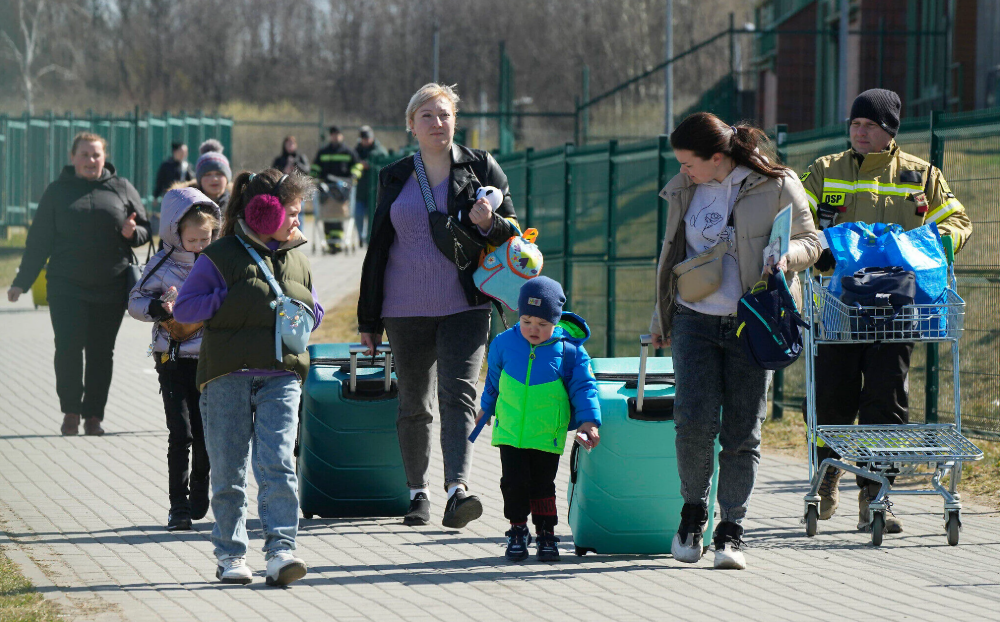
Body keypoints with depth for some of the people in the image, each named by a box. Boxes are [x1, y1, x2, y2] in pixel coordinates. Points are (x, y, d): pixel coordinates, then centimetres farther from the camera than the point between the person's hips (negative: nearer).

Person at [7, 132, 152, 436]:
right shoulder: (57, 191, 7)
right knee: (68, 348, -10)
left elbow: (145, 231, 12)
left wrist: (132, 233, -12)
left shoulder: (121, 189, 8)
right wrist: (21, 282, 7)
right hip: (67, 286, -1)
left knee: (102, 352, 3)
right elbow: (39, 240, 9)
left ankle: (93, 414, 11)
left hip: (111, 287, 1)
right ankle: (71, 410, 5)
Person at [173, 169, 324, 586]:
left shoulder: (296, 258, 17)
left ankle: (280, 551, -18)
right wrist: (230, 299, -11)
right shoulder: (221, 256, 1)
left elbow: (314, 312, 26)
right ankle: (230, 554, 11)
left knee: (278, 463, -12)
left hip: (281, 376, 3)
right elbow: (184, 308, -2)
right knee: (229, 470, 2)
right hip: (228, 375, -3)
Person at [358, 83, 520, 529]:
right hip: (406, 308, 3)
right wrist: (369, 317, 12)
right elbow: (377, 248, 14)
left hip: (465, 306, -3)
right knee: (413, 404, 9)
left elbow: (512, 232, 7)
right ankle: (418, 493, 21)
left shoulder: (481, 168, 5)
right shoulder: (394, 178, 10)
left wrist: (487, 222, -17)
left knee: (458, 394, -17)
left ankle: (457, 489, -29)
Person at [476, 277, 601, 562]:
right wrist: (487, 407, 30)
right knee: (514, 482, -4)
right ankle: (518, 531, 14)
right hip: (510, 431, 2)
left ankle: (546, 533, 19)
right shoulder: (504, 343, -1)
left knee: (542, 485, 4)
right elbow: (493, 379, 17)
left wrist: (588, 420, -17)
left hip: (548, 435, -2)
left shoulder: (570, 350, -9)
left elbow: (583, 386, -6)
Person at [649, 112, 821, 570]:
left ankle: (731, 531, 8)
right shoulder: (684, 190, 9)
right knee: (694, 421, -11)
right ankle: (693, 511, 11)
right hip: (695, 320, 3)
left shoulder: (776, 186, -5)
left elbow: (811, 241, 3)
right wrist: (660, 315, 24)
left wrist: (785, 255, -20)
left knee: (743, 431, -2)